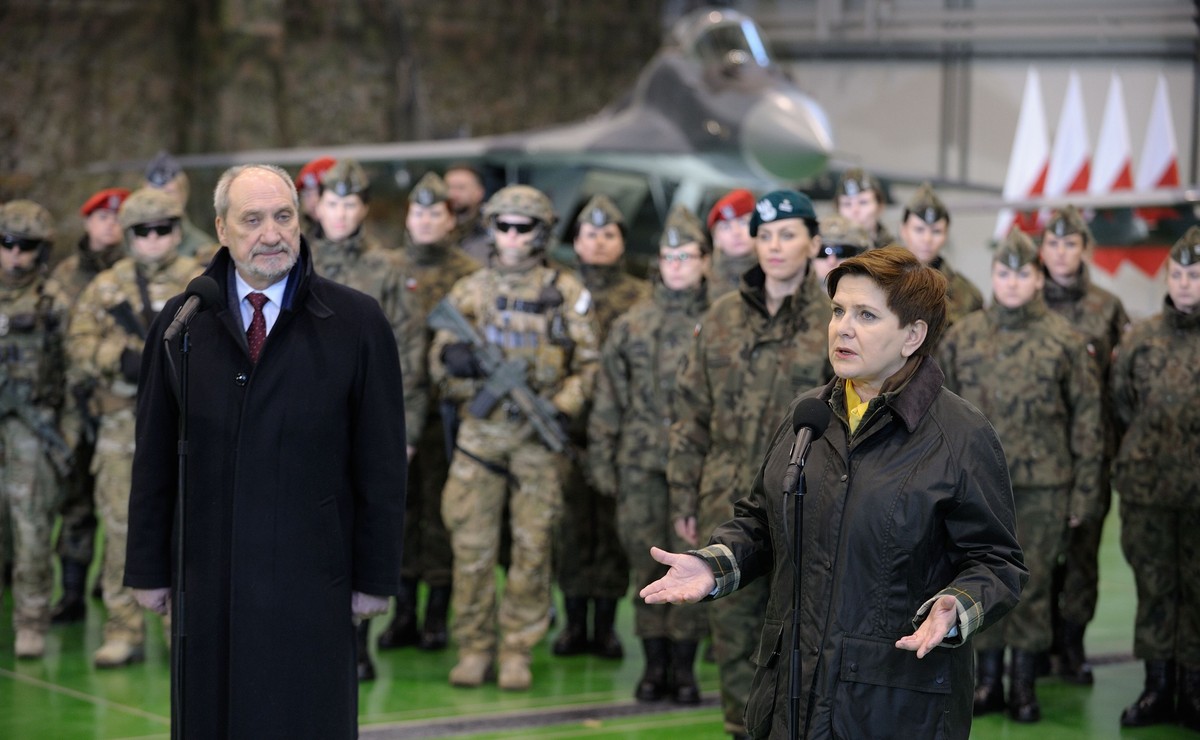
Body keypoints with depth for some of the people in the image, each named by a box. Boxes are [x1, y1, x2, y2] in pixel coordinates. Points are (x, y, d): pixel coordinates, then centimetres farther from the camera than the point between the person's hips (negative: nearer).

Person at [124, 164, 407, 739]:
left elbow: (382, 462, 0)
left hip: (311, 578, -2)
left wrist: (376, 576, -1)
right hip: (209, 574, 2)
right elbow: (154, 455, 8)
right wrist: (148, 567, 7)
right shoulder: (181, 322, 6)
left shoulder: (358, 324, -1)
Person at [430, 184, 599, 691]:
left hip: (538, 434, -1)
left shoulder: (566, 292, 5)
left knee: (532, 546, 2)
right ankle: (474, 647, 10)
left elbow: (589, 362, 5)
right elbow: (439, 359, 7)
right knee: (472, 544, -1)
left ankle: (518, 649, 11)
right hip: (480, 431, 1)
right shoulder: (469, 291, 9)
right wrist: (455, 359, -16)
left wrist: (563, 405, -10)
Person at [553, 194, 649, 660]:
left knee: (615, 522, 2)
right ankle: (575, 625, 12)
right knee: (573, 522, 4)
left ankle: (605, 625, 11)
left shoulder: (642, 297, 8)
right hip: (568, 423, 1)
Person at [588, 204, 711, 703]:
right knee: (646, 564, 4)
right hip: (641, 464, 2)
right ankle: (655, 664, 14)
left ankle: (684, 666, 10)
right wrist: (602, 463, 6)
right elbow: (609, 399, 11)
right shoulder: (631, 325, 10)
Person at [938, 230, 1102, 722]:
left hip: (1043, 486, -2)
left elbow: (1086, 418, 2)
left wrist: (1084, 491, -1)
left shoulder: (1064, 341, 0)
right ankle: (989, 680, 19)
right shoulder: (962, 338, 5)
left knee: (1032, 586, 4)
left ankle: (1024, 685, 15)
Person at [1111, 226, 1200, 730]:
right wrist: (1139, 461, 9)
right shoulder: (1140, 339, 5)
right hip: (1145, 491, 2)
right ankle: (1158, 687, 20)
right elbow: (1122, 408, 12)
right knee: (1154, 588, 10)